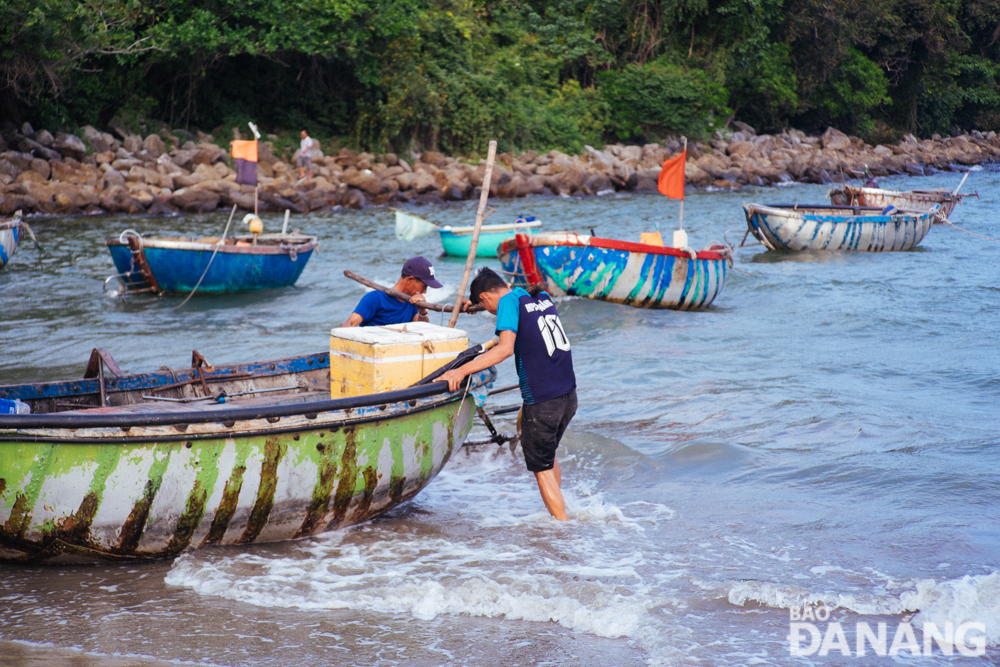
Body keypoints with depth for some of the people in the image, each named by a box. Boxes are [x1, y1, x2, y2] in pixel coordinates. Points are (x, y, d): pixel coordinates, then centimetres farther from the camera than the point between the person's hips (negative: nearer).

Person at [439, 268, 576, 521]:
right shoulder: (543, 297, 12)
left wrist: (462, 370, -26)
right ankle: (558, 511, 34)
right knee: (548, 456, 26)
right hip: (569, 395, 8)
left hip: (542, 400, -8)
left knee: (542, 468, 7)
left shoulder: (509, 301, -10)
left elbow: (506, 348, -24)